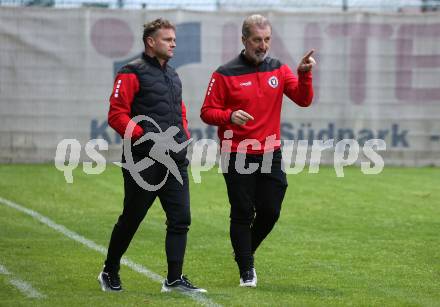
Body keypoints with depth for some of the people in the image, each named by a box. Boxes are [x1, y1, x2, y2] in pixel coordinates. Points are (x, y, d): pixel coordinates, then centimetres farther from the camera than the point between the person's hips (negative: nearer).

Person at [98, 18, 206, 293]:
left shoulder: (173, 76, 18)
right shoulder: (133, 74, -7)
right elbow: (116, 114, -13)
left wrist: (184, 136, 11)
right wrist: (145, 138, -19)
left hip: (175, 161, 7)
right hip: (144, 162, -7)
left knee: (181, 219, -1)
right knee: (131, 220, 3)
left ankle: (174, 279, 3)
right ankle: (110, 273, 20)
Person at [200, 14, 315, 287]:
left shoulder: (279, 70, 7)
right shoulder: (226, 74, -4)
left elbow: (303, 99, -2)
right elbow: (207, 112, -3)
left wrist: (304, 74, -19)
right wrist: (229, 116, -22)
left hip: (270, 155, 4)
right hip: (237, 157, -3)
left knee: (270, 212, 4)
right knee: (243, 214, -2)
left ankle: (246, 252, 29)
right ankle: (246, 270, 9)